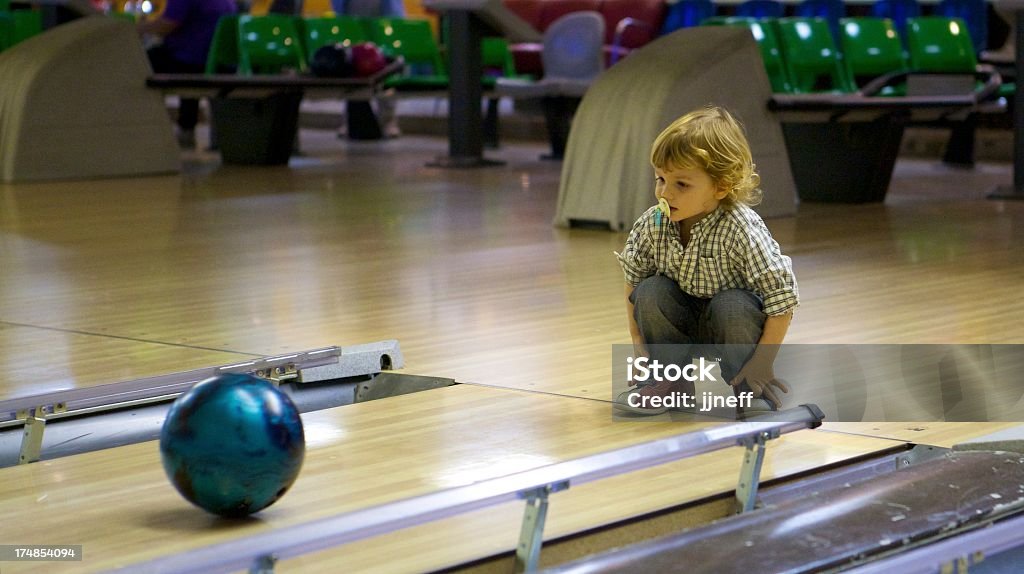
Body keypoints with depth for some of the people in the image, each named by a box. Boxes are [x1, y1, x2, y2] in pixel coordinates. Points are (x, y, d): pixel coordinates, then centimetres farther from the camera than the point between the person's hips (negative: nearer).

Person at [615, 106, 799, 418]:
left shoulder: (742, 230, -30)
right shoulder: (652, 224, -16)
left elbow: (783, 297, -27)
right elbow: (633, 280, 1)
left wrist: (762, 363, -26)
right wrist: (637, 339, -4)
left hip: (731, 322, -4)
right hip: (680, 322, 4)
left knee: (734, 306, -34)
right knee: (651, 292, -22)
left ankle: (754, 391, -10)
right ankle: (669, 380, -3)